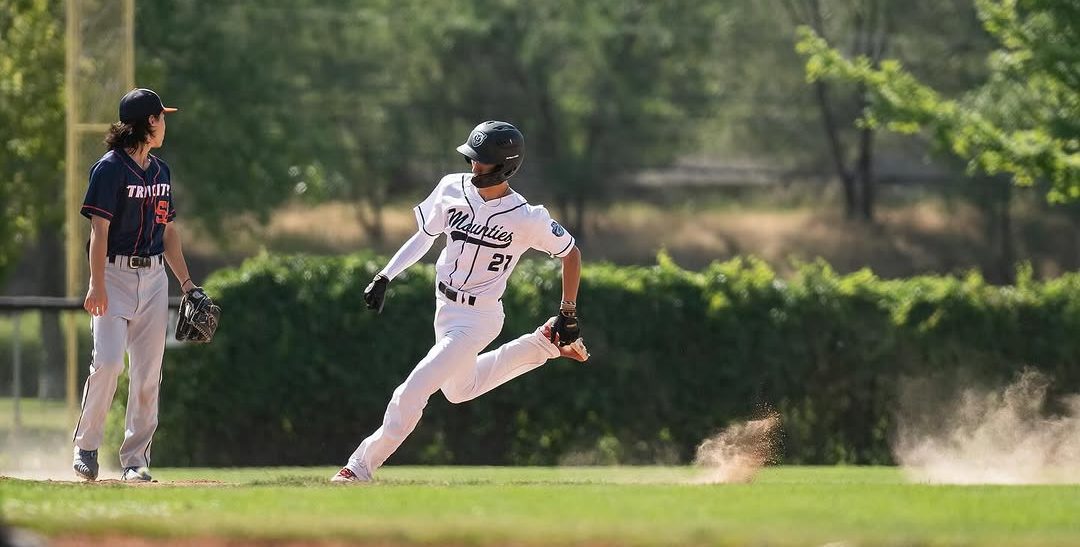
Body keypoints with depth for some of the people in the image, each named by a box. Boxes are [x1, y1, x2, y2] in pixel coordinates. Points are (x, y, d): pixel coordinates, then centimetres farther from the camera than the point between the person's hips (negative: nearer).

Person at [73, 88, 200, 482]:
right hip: (115, 274, -6)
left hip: (153, 278, 6)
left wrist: (187, 283, 15)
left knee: (148, 373, 1)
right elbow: (100, 230, -12)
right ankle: (86, 446, -1)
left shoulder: (160, 171, 14)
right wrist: (97, 286, -19)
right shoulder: (111, 168, -8)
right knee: (108, 360, -17)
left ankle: (135, 459, 6)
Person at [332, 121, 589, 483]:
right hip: (445, 306, 8)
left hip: (479, 317, -8)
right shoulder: (452, 188, -6)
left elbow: (571, 253, -7)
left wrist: (569, 313, -3)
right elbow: (424, 236, 7)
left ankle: (362, 466, -1)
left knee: (414, 389, -14)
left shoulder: (526, 219, -21)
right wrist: (385, 277, -1)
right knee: (459, 389, 26)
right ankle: (545, 346, 34)